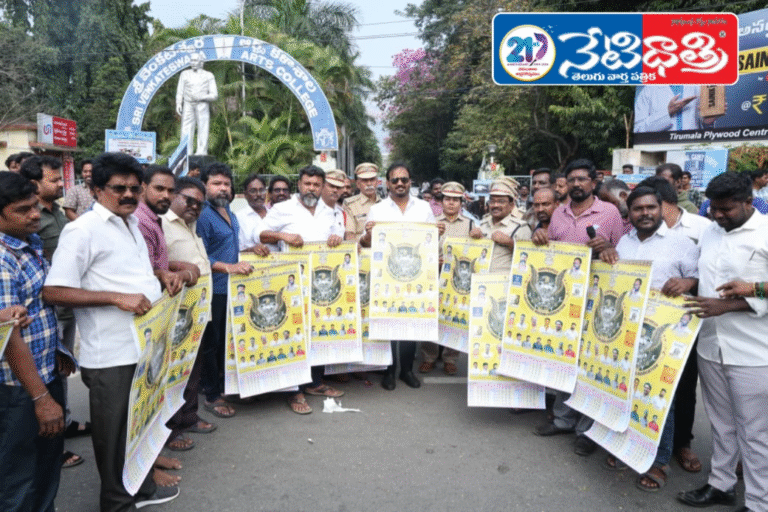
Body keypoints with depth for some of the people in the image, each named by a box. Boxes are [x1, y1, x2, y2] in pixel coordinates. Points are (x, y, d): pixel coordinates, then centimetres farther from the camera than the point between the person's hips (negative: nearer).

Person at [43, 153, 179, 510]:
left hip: (145, 346, 8)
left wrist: (162, 277, 9)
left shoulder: (132, 223, 13)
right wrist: (117, 298, -25)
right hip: (111, 356, -8)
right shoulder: (83, 230, -14)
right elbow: (53, 292, -20)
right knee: (114, 433, 9)